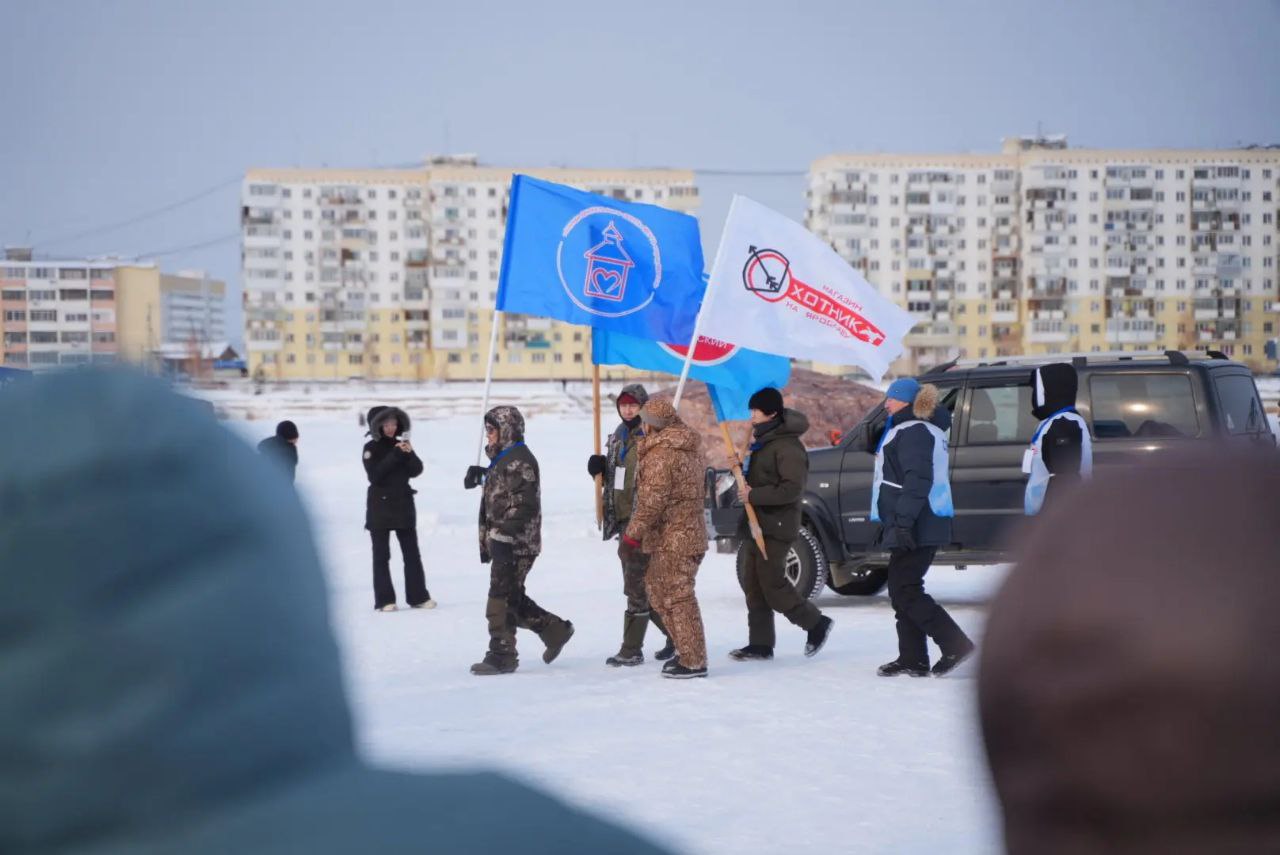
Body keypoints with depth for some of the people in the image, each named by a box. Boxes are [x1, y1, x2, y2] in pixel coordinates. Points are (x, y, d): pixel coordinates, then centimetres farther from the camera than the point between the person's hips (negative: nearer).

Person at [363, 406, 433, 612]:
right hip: (380, 507, -4)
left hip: (403, 504, 4)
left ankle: (418, 596, 7)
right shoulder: (371, 448, -4)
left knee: (412, 553, 4)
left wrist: (410, 454, -17)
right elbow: (375, 475, -17)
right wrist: (395, 455, -21)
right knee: (381, 556, -1)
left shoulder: (401, 444, 8)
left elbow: (416, 470, 1)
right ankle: (385, 600, 0)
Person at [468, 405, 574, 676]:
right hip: (502, 542, 10)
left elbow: (524, 503, -21)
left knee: (502, 599, -8)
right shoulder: (502, 459, 20)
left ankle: (501, 656, -4)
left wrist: (503, 535, -23)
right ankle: (555, 630, 23)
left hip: (517, 544, -10)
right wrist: (487, 541, 24)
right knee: (513, 598, 13)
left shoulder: (520, 460, -13)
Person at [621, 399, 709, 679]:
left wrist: (631, 537, -15)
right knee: (657, 588, 19)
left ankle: (694, 662, -1)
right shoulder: (691, 449, 13)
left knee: (678, 598, -4)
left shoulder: (660, 454, -17)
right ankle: (686, 650, 21)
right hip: (691, 533, 10)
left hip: (672, 540, -10)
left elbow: (651, 502, -20)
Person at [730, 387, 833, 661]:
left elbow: (791, 489, -22)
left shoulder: (787, 446, -15)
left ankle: (816, 624, 8)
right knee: (753, 586, 8)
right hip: (757, 526, 10)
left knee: (773, 585, -8)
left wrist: (754, 495, -21)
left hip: (776, 528, -10)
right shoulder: (763, 442, 17)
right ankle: (760, 644, 11)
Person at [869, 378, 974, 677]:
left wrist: (903, 522, -28)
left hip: (916, 527, -11)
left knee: (904, 590, -10)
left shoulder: (913, 432, -13)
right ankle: (912, 659, 14)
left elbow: (917, 481, -24)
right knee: (902, 590, 13)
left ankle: (955, 645, -12)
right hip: (915, 526, 11)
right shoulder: (926, 429, 21)